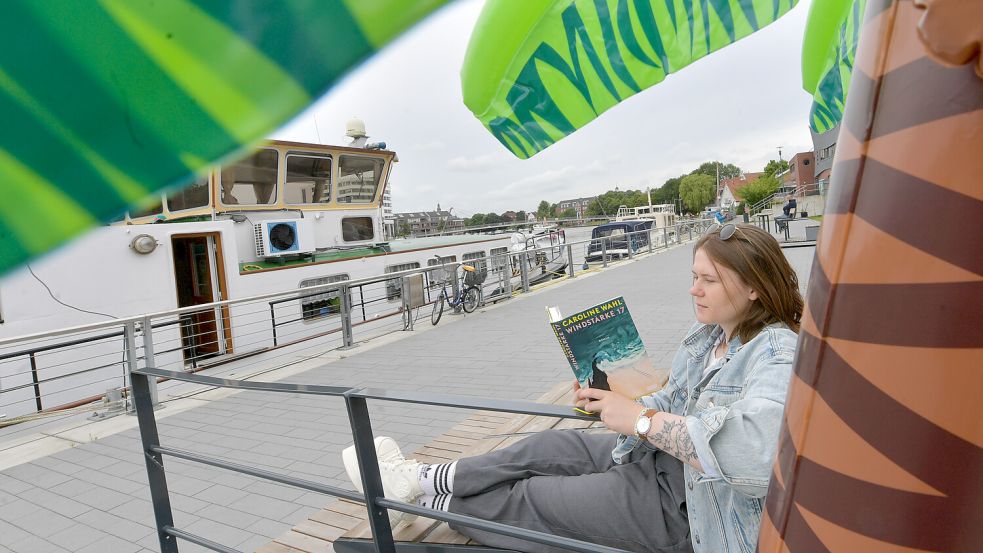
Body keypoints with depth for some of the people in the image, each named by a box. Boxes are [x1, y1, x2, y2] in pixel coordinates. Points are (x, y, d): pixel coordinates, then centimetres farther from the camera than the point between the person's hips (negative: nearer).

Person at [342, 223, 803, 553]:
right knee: (547, 447, 6)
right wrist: (608, 403, -10)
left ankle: (426, 502, 24)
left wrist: (641, 419, -35)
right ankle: (420, 478, 21)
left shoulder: (778, 354, -25)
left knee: (528, 499, 0)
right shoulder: (707, 334, 5)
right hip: (660, 456, 8)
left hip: (684, 510, -8)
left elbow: (757, 450, -42)